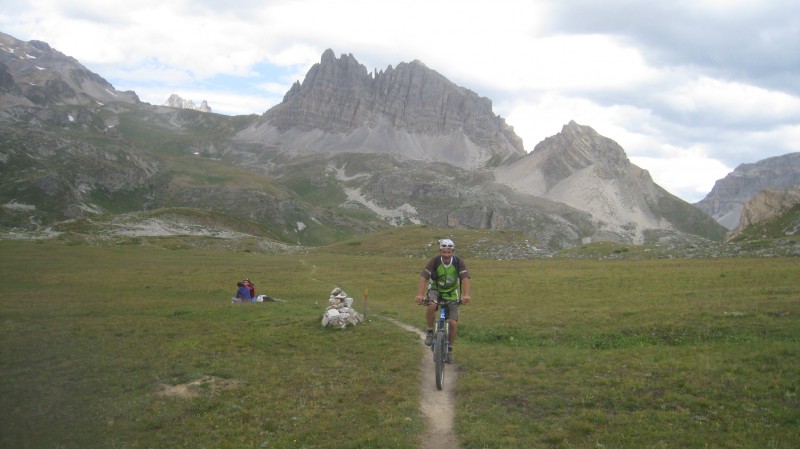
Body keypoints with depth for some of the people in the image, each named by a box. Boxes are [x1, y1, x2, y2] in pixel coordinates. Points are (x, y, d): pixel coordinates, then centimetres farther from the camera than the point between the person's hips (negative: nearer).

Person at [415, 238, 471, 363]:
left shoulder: (458, 262, -19)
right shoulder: (434, 261, -21)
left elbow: (465, 278, -30)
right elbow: (423, 278, -29)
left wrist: (466, 295, -47)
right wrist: (420, 294, -44)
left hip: (451, 294, 1)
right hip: (435, 290, -1)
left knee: (453, 323, -8)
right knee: (431, 306, -35)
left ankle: (450, 349, 13)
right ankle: (430, 332, -12)